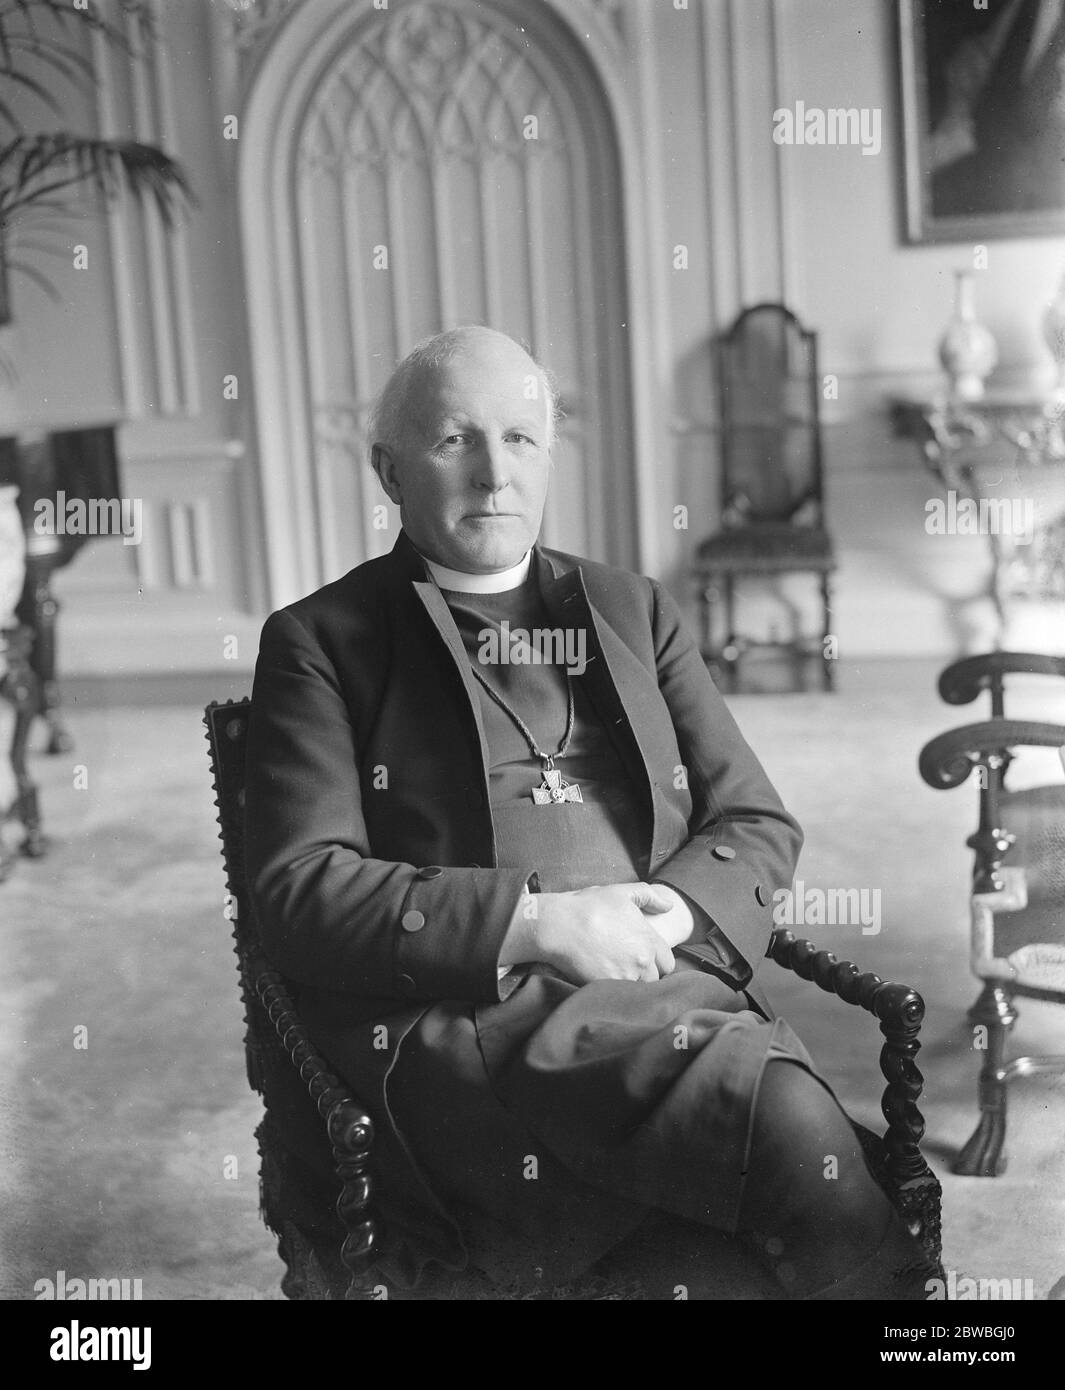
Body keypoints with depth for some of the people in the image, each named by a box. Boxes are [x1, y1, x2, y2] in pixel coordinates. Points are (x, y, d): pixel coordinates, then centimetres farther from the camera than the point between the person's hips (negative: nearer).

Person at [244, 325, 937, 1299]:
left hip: (673, 995, 4)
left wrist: (665, 912, -5)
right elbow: (298, 892, -2)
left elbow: (759, 827, 17)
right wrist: (535, 921, -14)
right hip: (458, 1027, -4)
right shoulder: (321, 643, 10)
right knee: (787, 1117, -31)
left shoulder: (633, 611, 22)